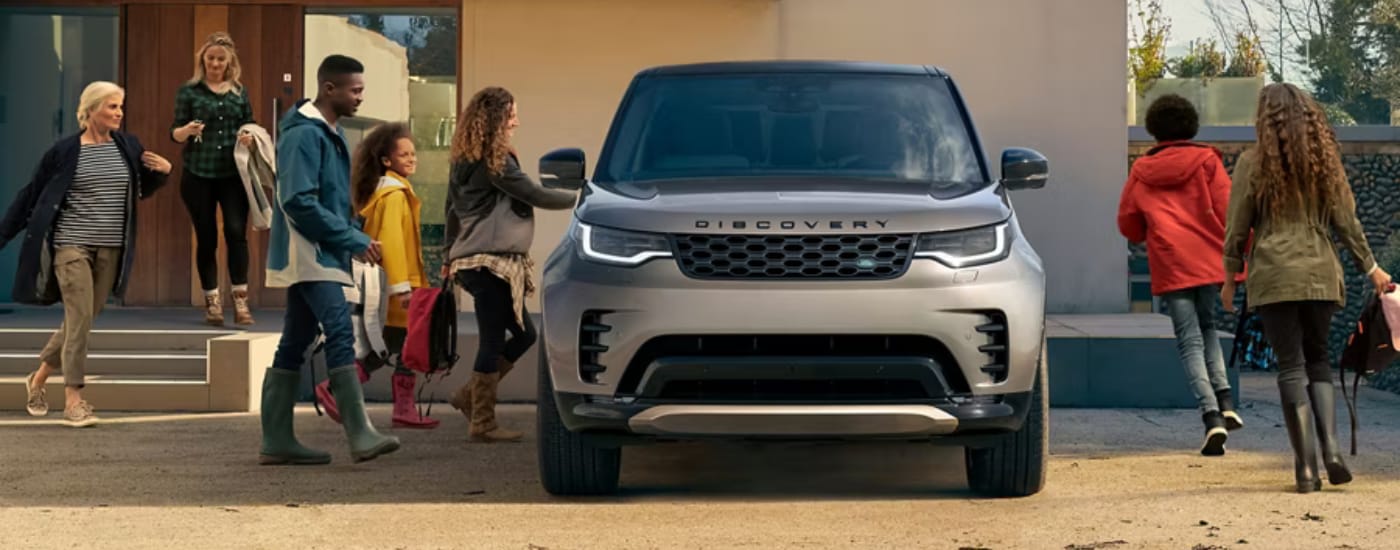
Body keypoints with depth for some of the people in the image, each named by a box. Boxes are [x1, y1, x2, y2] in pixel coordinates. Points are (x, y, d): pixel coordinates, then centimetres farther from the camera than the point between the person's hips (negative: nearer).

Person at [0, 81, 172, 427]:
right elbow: (31, 195, 1)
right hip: (71, 245, -4)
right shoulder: (65, 151, -5)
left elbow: (143, 190, 20)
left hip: (110, 249, 4)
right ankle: (73, 399, -5)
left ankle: (39, 378, 30)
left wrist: (163, 172, -1)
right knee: (80, 318, -12)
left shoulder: (128, 147, 5)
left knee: (81, 320, 10)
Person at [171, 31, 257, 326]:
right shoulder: (189, 91, 3)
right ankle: (212, 302, 12)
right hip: (198, 175, -1)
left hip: (233, 174, 1)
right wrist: (187, 130, -22)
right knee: (206, 238, 3)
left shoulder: (239, 91, 10)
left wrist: (249, 138, -8)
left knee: (236, 232, -12)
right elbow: (174, 133, 1)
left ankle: (240, 301, -10)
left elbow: (250, 126, 15)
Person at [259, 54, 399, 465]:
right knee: (340, 334, -18)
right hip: (309, 255, -10)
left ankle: (277, 440, 13)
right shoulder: (304, 134, -14)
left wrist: (354, 238, 9)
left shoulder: (331, 134, 16)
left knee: (295, 345, 10)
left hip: (318, 256, 10)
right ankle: (361, 435, -24)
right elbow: (299, 201, -22)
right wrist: (354, 240, -19)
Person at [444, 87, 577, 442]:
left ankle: (470, 396, 16)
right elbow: (537, 196, -10)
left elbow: (452, 209, 22)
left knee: (523, 334, 14)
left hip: (473, 260, 10)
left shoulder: (464, 161, 16)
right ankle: (483, 423, 0)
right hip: (491, 262, -10)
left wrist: (450, 254, 30)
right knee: (493, 342, -4)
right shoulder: (495, 161, -12)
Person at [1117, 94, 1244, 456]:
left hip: (1170, 265, -1)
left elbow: (1128, 223, 12)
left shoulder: (1141, 171, 7)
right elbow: (1228, 209, -5)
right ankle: (1224, 402, 4)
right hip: (1209, 259, 1)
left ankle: (1212, 416, -15)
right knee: (1206, 327, 21)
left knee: (1190, 341, 0)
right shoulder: (1206, 161, 2)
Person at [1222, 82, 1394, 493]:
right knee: (1318, 359, 15)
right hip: (1321, 274, 3)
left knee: (1291, 366, 0)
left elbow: (1237, 227, -1)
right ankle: (1332, 451, -2)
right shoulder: (1324, 159, 7)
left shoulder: (1253, 162, -2)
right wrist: (1370, 267, 19)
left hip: (1273, 276, -3)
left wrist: (1230, 277, 9)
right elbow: (1346, 221, 8)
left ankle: (1306, 467, -3)